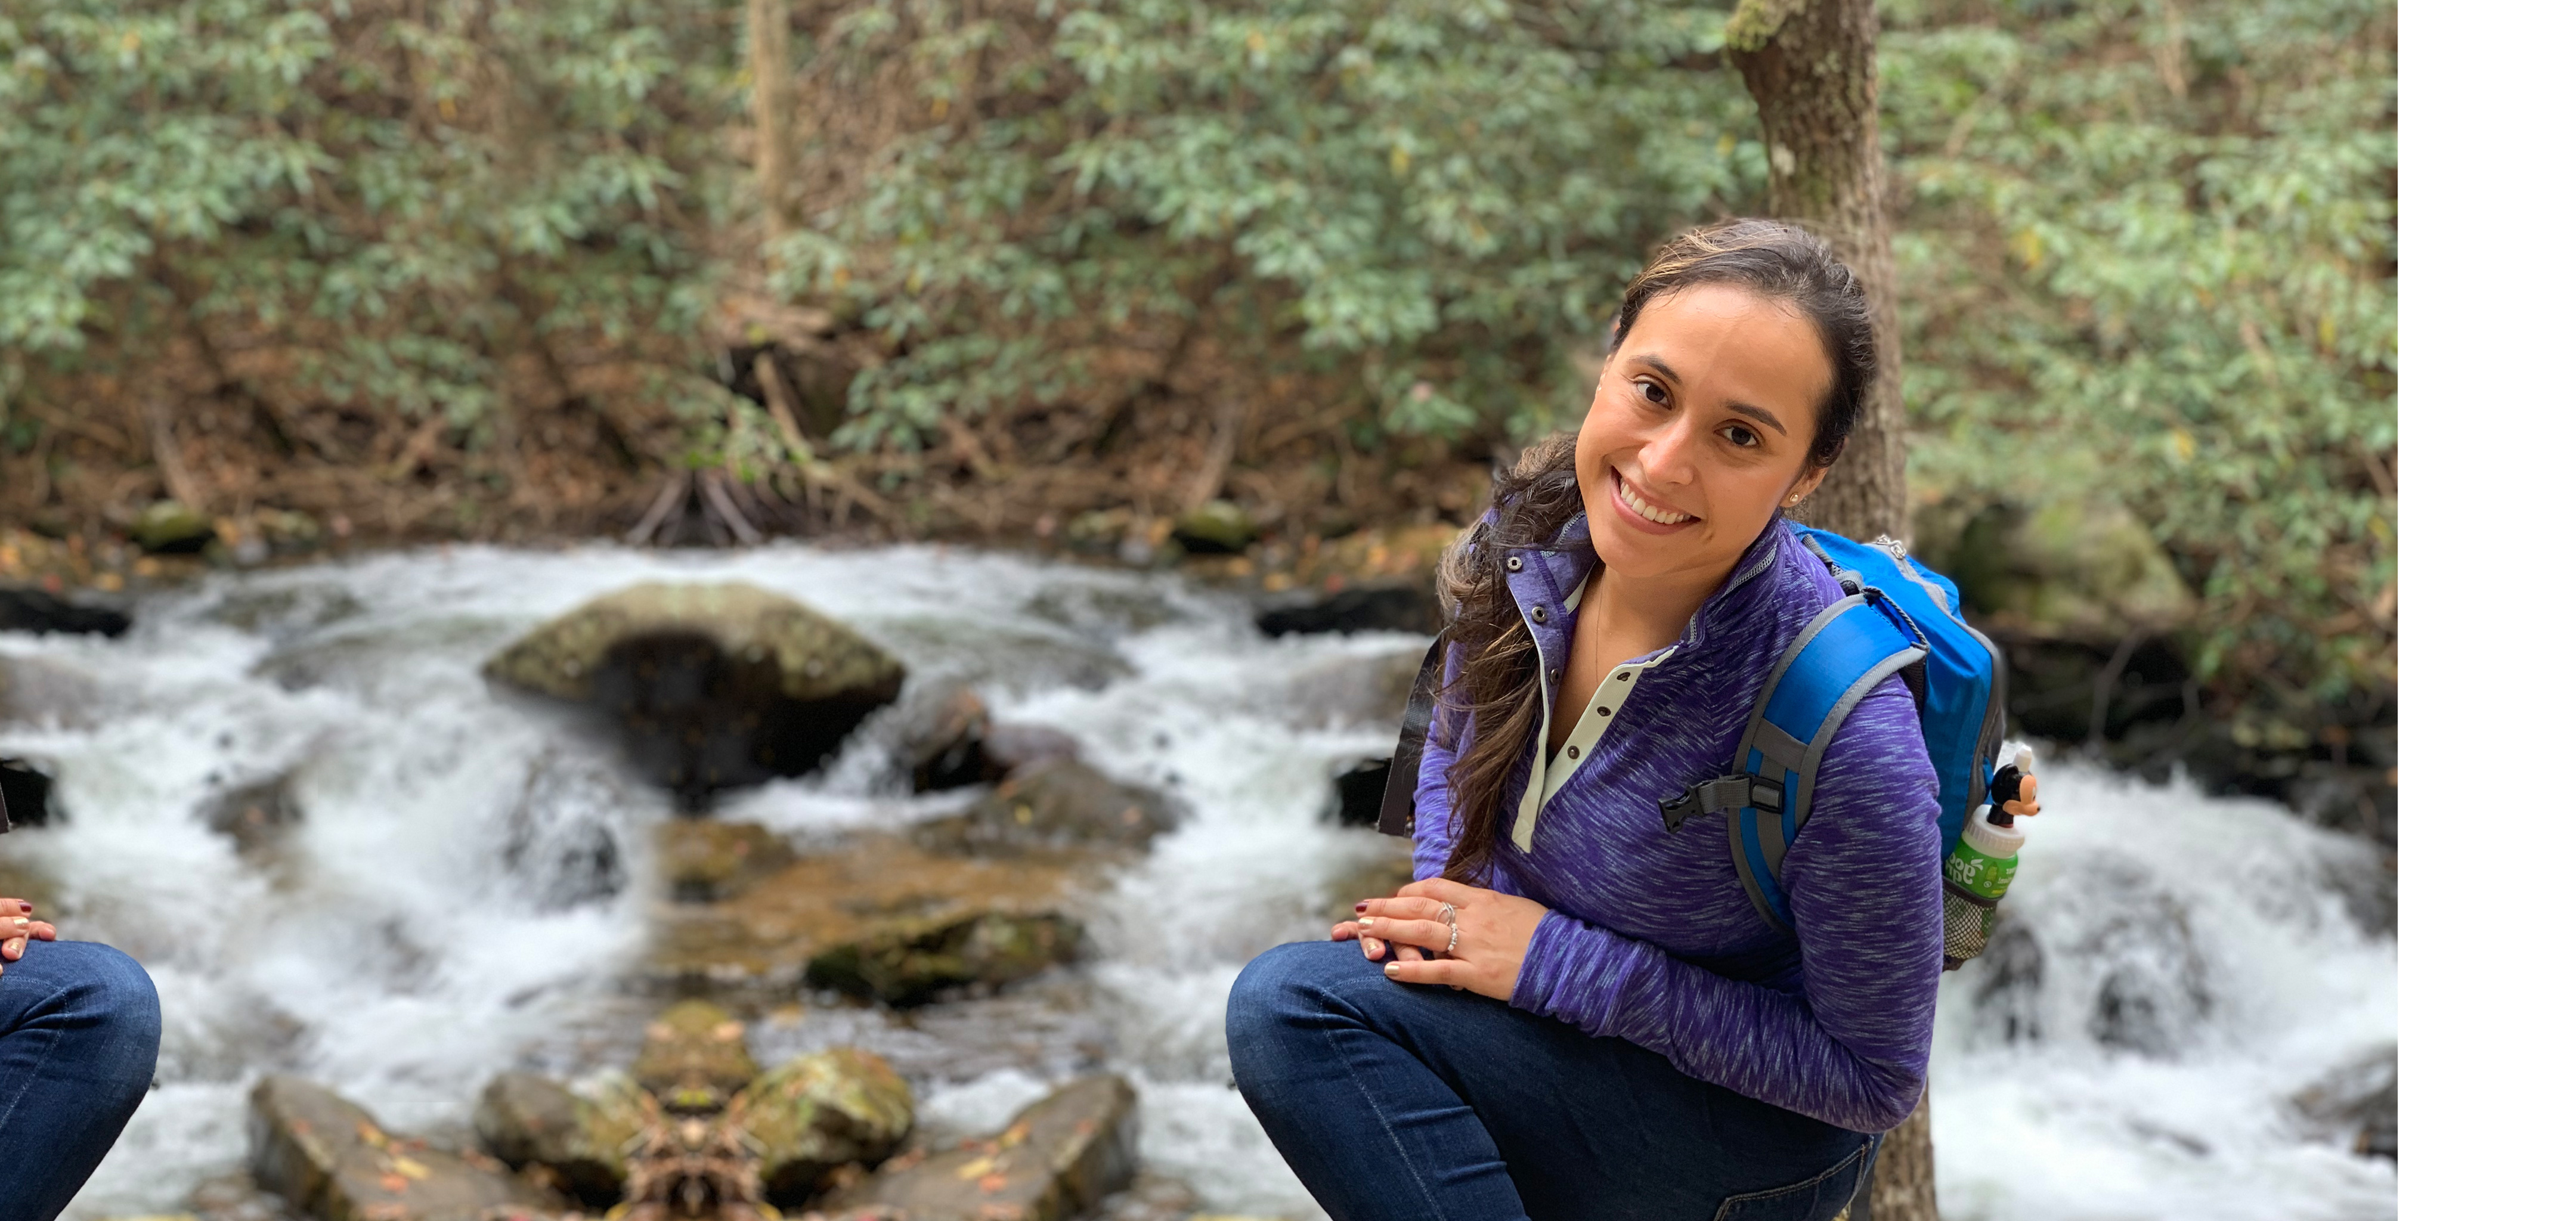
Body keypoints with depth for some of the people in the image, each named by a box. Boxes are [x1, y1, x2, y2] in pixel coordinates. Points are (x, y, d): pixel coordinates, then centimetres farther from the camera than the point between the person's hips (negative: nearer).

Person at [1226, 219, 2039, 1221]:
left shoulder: (1848, 740, -32)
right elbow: (1459, 734, 11)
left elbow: (1875, 1080, -21)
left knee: (1295, 1001, -22)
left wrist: (1557, 961, -23)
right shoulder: (1534, 537, -13)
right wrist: (1444, 899, -9)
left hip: (1760, 1132, -7)